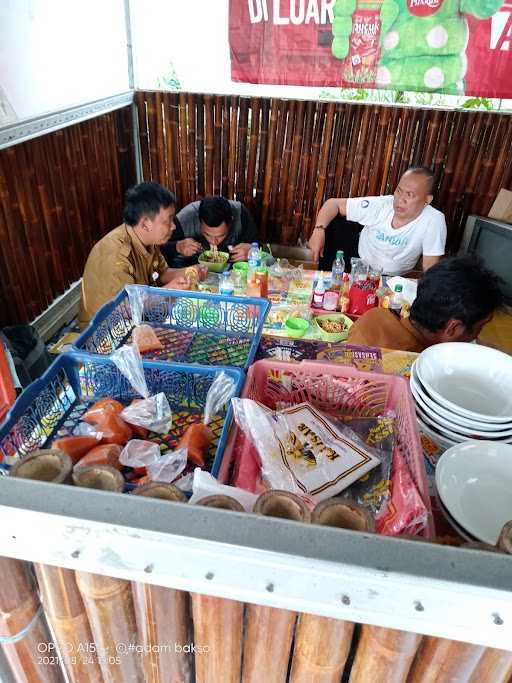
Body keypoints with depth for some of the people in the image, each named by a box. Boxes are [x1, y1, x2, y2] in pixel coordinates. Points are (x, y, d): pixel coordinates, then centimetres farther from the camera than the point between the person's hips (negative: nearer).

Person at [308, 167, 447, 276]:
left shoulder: (434, 221, -28)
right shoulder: (381, 204, -21)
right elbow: (334, 203, -16)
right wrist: (319, 230, -33)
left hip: (387, 279, -1)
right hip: (359, 253, 2)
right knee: (332, 223, -17)